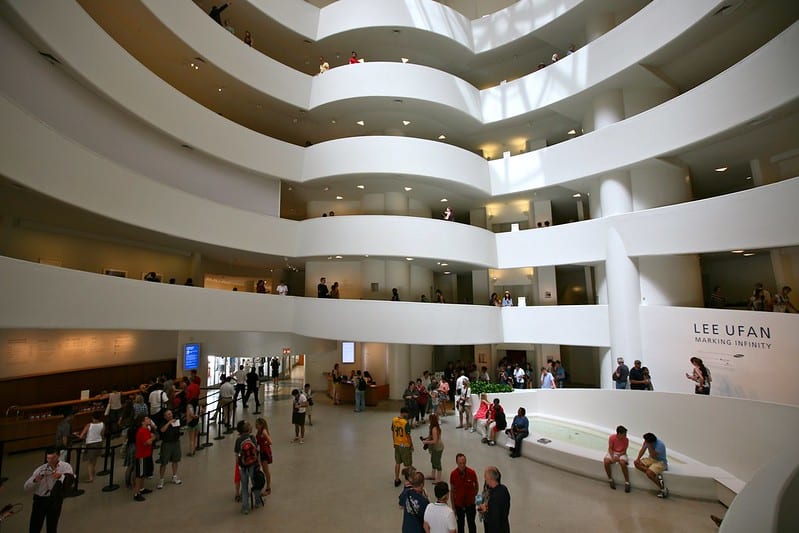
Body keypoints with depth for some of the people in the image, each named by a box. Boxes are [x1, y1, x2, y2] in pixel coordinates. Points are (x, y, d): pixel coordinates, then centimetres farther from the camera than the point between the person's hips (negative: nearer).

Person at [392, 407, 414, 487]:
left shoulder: (394, 420, -4)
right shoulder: (406, 422, -25)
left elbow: (393, 432, 6)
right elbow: (408, 435, -19)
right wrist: (412, 445, -5)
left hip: (397, 444, 6)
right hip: (405, 445, -6)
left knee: (397, 462, 18)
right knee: (408, 464, 11)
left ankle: (396, 480, 27)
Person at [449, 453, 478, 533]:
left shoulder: (472, 473, -18)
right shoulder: (453, 474, -17)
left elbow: (476, 486, 1)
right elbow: (452, 491, -6)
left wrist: (473, 496, -2)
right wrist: (453, 507, -3)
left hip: (470, 504, 0)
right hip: (458, 505, 0)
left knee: (471, 524, 16)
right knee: (460, 525, 17)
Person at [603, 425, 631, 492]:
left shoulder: (626, 440, -11)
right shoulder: (612, 438, -15)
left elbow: (624, 451, -7)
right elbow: (610, 448, -9)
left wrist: (618, 456, -23)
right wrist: (612, 457, -25)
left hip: (621, 454, 0)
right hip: (612, 453, 0)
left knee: (623, 463, -35)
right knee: (606, 462, -29)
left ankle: (627, 482, -18)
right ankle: (610, 479, -7)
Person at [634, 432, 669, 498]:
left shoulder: (660, 445, -29)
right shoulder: (647, 441, -9)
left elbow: (654, 456, -31)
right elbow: (643, 449, 1)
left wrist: (649, 446, -35)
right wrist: (638, 458, -11)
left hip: (660, 462, -7)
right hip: (651, 459, 7)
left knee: (649, 473, -28)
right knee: (636, 463, -12)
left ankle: (663, 489, -7)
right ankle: (656, 475, -12)